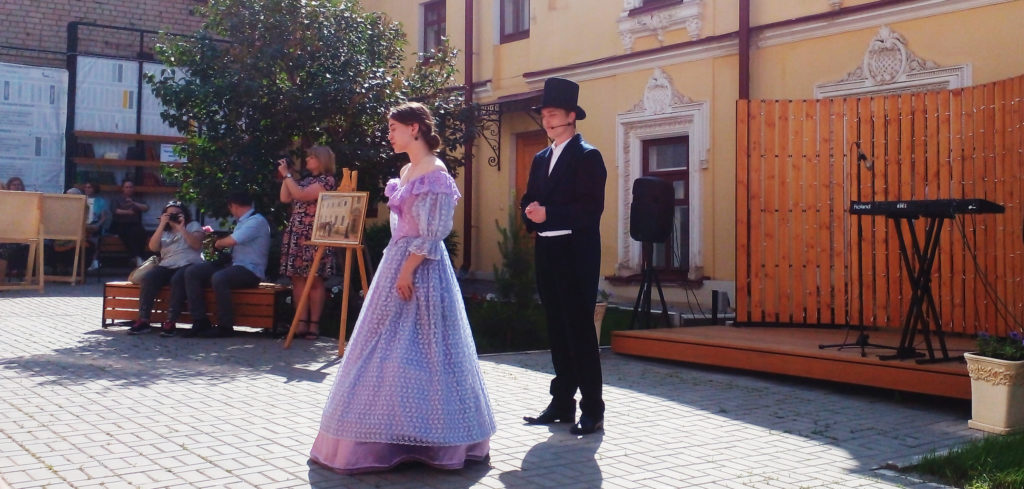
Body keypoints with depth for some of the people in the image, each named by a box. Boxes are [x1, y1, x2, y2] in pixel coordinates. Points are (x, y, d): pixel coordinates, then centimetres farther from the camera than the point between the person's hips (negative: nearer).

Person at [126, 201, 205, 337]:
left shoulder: (193, 226, 14)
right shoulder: (164, 231, 24)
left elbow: (197, 245, -4)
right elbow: (153, 247, 5)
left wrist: (182, 229, -9)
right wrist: (162, 225, -2)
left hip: (188, 265, -4)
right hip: (167, 266, 4)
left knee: (177, 279, -37)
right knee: (148, 277, -26)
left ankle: (171, 322, -35)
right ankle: (143, 320, -26)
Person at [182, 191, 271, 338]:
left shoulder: (257, 221, -11)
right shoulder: (243, 221, 21)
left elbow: (232, 240, -23)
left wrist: (219, 243, -4)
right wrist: (222, 245, 9)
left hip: (250, 270, -10)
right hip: (234, 265, 10)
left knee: (218, 278, -38)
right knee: (191, 272, -5)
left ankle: (225, 326, -23)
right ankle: (200, 321, -8)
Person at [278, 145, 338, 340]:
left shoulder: (327, 180, -5)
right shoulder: (305, 180, 20)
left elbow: (301, 195, -16)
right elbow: (285, 198, 18)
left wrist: (287, 174, -7)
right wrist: (285, 176, 12)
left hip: (313, 236, -8)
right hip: (296, 234, 8)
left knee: (314, 280, -6)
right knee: (298, 279, 3)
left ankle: (314, 324, -3)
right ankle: (301, 323, 4)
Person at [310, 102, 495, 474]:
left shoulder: (434, 174, -13)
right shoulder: (407, 171, 15)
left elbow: (431, 234, -18)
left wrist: (407, 271, -21)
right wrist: (397, 267, 17)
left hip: (420, 268, -10)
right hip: (397, 260, 10)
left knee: (414, 348, -5)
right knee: (390, 348, 12)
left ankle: (427, 439, 5)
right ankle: (397, 435, 21)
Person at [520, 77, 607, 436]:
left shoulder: (587, 156, -6)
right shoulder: (541, 158, 17)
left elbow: (591, 208, -15)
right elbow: (529, 201, 17)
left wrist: (548, 214, -19)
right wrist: (531, 212, -6)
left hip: (576, 254, -7)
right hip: (547, 252, 7)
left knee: (579, 329, -5)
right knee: (557, 329, 12)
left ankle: (592, 409, 2)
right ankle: (562, 403, 20)